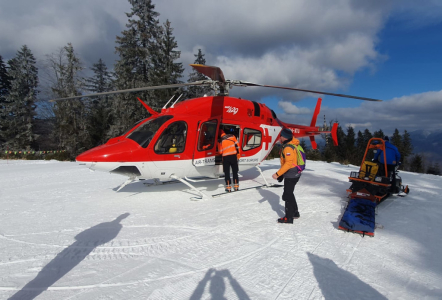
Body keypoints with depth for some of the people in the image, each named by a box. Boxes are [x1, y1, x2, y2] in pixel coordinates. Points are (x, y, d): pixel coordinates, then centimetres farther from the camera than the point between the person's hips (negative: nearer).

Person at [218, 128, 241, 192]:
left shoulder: (220, 141, -1)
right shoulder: (232, 136, 4)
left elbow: (220, 151, 1)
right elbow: (237, 145, 3)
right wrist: (238, 153, 10)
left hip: (226, 157, -2)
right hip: (234, 156, 2)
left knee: (227, 172, 7)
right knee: (235, 171, 13)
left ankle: (228, 187, 6)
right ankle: (236, 186, 17)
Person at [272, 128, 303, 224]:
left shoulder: (288, 148, -21)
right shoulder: (290, 145, 11)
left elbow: (288, 164, -28)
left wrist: (277, 174, -26)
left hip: (291, 175, -11)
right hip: (293, 174, 11)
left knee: (287, 195, -2)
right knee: (289, 193, 21)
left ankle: (289, 217, 6)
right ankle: (295, 213, 34)